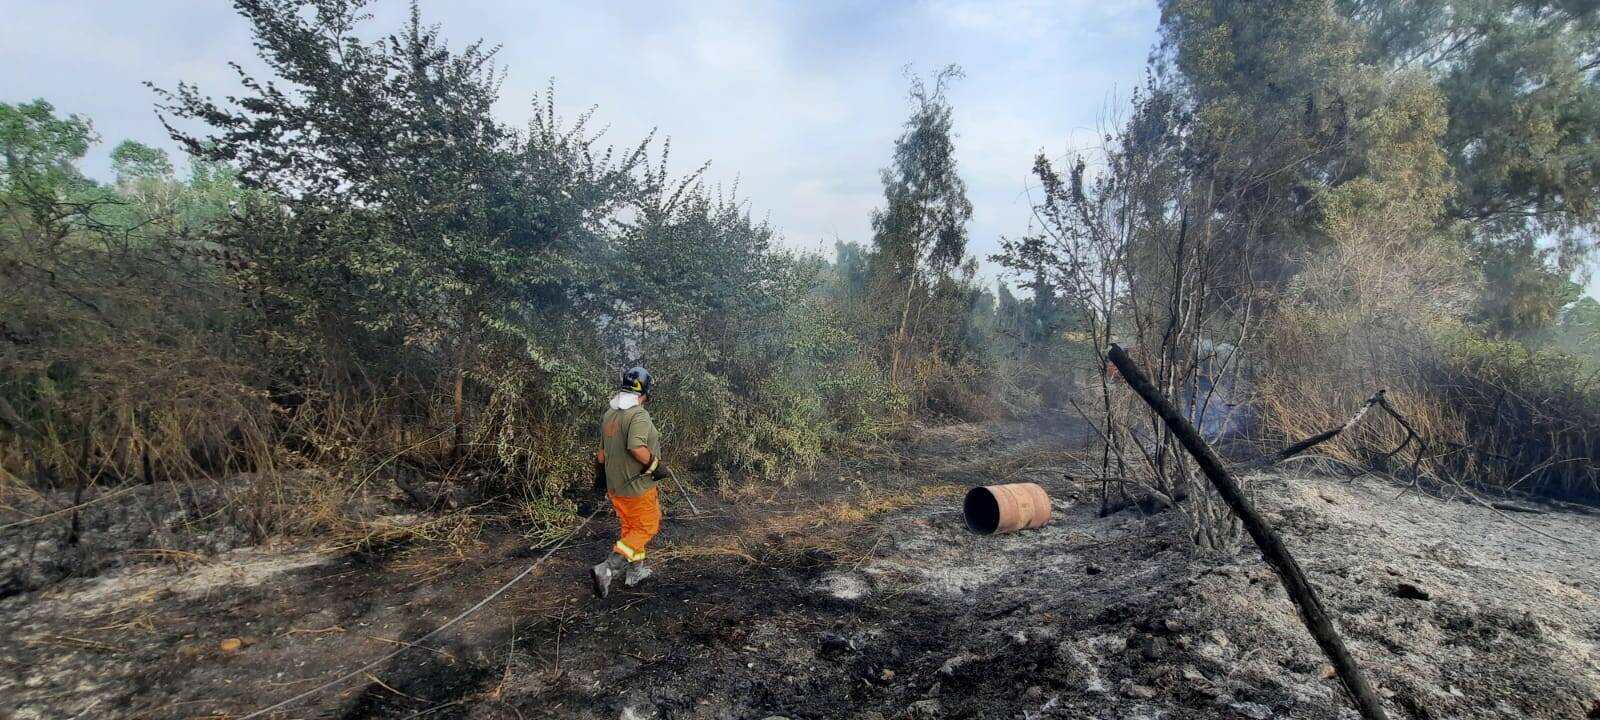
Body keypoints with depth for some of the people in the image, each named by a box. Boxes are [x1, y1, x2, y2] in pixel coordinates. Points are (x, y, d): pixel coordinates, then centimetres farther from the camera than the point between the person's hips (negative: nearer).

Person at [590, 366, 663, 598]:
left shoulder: (609, 414, 5)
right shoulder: (639, 415, -21)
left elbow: (602, 449, 15)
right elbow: (637, 448, -33)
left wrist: (601, 474, 26)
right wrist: (654, 464, -17)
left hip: (615, 485, 8)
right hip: (637, 486, -8)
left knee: (630, 528, 20)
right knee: (645, 529, 5)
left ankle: (634, 572, 30)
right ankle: (606, 569, -4)